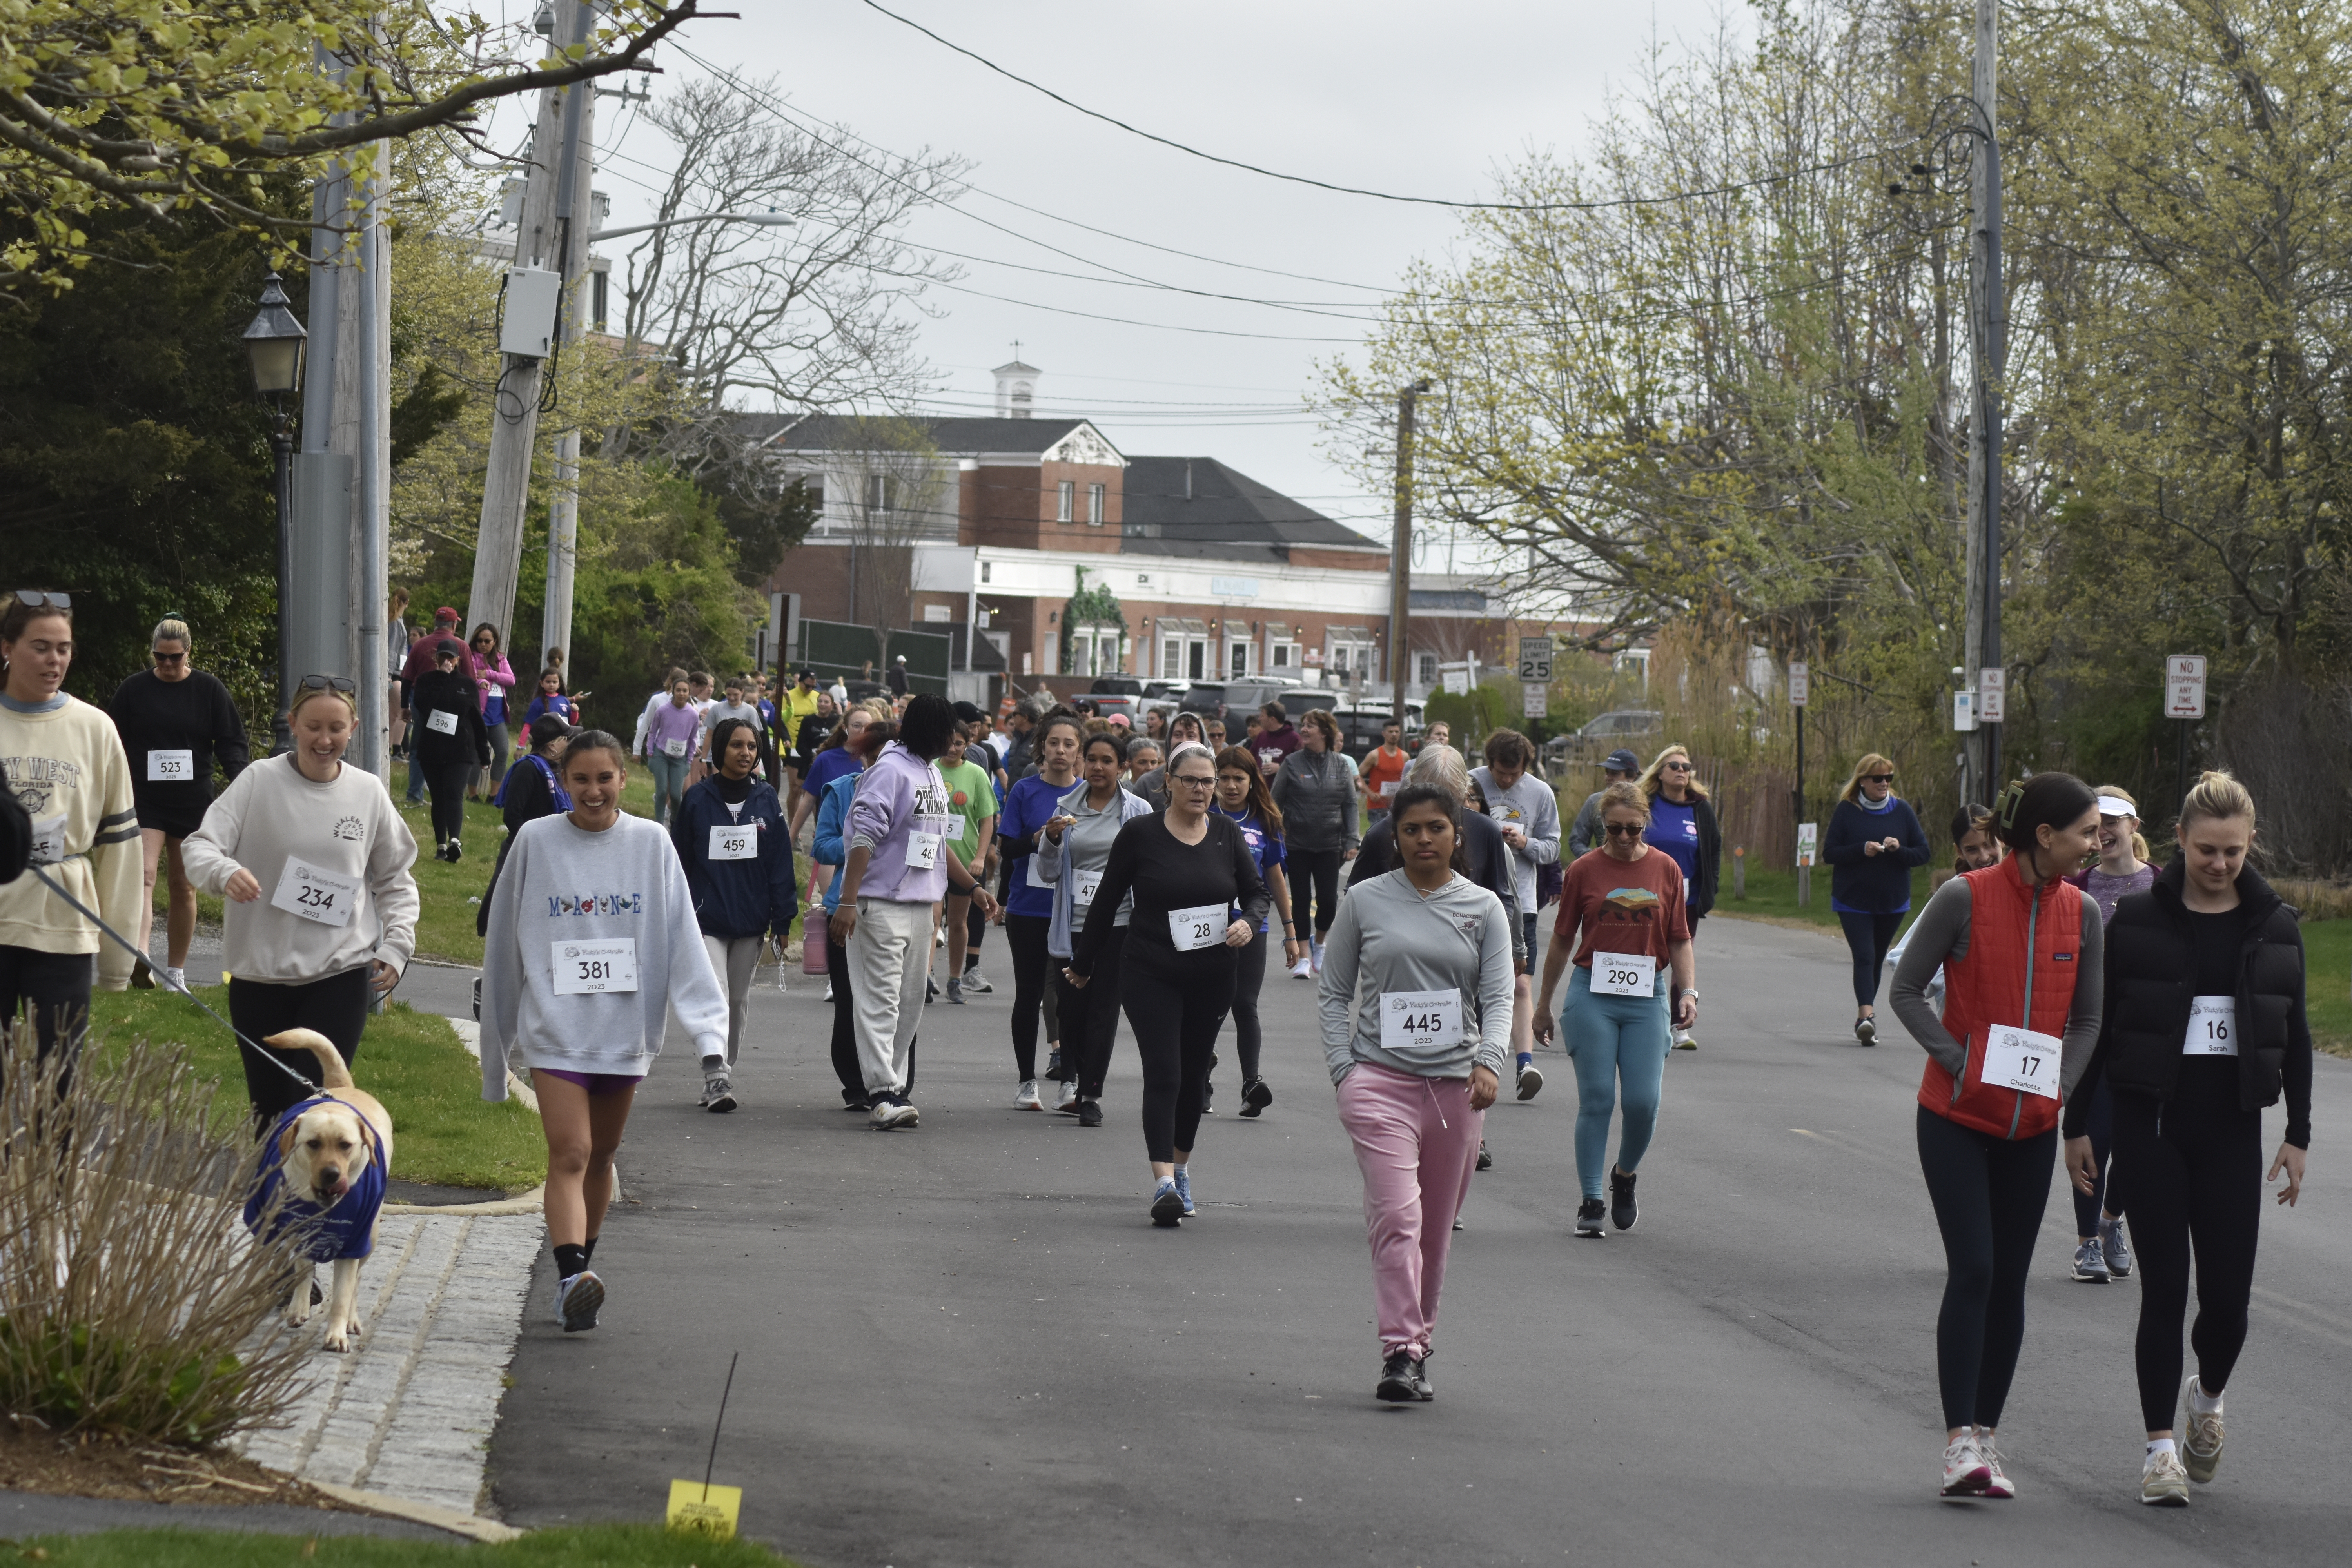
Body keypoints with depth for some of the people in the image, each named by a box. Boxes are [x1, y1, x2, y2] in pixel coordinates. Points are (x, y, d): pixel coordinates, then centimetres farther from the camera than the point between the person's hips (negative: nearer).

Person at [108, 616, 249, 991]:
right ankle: (139, 960, -35)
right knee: (143, 875, -20)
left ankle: (176, 973, 16)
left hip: (193, 802, 1)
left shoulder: (209, 690, 3)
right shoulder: (133, 690, 4)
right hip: (144, 801, -1)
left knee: (184, 888, 6)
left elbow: (231, 743, 4)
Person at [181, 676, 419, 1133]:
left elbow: (396, 880, 15)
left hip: (341, 975, 0)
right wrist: (224, 873, -32)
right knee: (271, 1106, 7)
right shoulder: (259, 782, -3)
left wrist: (396, 947, 3)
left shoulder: (368, 793, 4)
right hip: (260, 973, 0)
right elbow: (200, 846, -9)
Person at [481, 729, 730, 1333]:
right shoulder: (536, 842, 0)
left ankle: (580, 1265, 30)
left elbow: (682, 940, 0)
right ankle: (572, 1279, -28)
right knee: (569, 1154, -16)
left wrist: (706, 1028, -12)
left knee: (601, 1158, 14)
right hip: (555, 1027, -2)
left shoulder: (651, 843, 2)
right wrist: (495, 1048, 11)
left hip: (625, 1028, 2)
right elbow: (505, 942, 8)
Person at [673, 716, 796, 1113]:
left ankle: (724, 1075, 21)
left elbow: (781, 863, 7)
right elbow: (679, 861, 4)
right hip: (706, 920, -3)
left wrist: (783, 920, 3)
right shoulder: (697, 800, 0)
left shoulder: (767, 800, 5)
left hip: (750, 923, 3)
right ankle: (717, 1079, -21)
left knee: (738, 1001, 10)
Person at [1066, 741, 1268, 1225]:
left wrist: (1248, 922, -11)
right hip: (1151, 975, -3)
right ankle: (1164, 1184, -19)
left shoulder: (1227, 834, 4)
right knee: (1163, 1073, -13)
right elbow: (1107, 900, 3)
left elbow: (1256, 891, 12)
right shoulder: (1141, 833, -5)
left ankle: (1181, 1169, 29)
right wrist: (1083, 963, 9)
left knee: (1194, 1075, 12)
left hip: (1211, 977, 3)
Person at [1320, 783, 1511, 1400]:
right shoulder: (1366, 902, 6)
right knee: (1396, 1216, -16)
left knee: (1436, 1229, 8)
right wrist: (1343, 1068, -2)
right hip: (1380, 1078, -2)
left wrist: (1489, 1061, -16)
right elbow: (1334, 993, 10)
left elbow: (1498, 996, 2)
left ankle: (1419, 1344, 22)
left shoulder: (1484, 908, 8)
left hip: (1456, 1085, 2)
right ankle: (1399, 1354, -18)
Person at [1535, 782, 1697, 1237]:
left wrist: (1689, 991, -3)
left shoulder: (1666, 870, 6)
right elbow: (1562, 940, 10)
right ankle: (1590, 1202, 3)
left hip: (1647, 996, 1)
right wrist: (1544, 1002, 15)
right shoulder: (1583, 870, 2)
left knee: (1644, 1101, -7)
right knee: (1597, 1100, -4)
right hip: (1592, 995, -1)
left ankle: (1625, 1177, 21)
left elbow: (1679, 940, 11)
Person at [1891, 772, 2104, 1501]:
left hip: (2031, 1125, 4)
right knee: (1972, 1270, -13)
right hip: (1956, 1117, -4)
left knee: (2008, 1281, 7)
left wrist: (2057, 1086, -5)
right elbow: (1906, 990, -5)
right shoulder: (1964, 898, -11)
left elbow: (2086, 1019, 11)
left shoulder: (2082, 913, 2)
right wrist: (1961, 1063, -14)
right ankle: (1960, 1441, -12)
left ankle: (1986, 1438, 16)